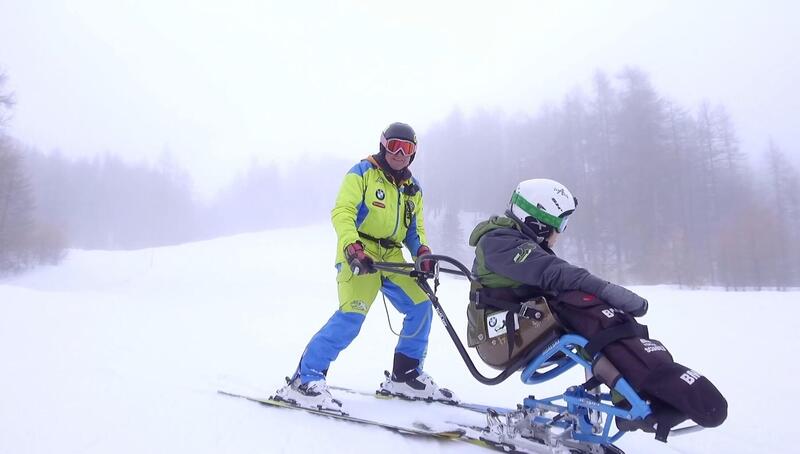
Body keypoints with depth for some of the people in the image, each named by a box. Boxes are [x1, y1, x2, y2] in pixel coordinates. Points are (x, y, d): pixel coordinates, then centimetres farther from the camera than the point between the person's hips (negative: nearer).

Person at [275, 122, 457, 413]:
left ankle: (405, 376, 18)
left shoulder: (412, 188, 18)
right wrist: (353, 247, -29)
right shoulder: (363, 173, -2)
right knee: (352, 315, -22)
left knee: (421, 307, 2)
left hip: (392, 257, 7)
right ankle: (304, 379, -12)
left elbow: (415, 227, 20)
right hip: (359, 255, -7)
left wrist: (422, 252, -2)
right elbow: (342, 212, -13)